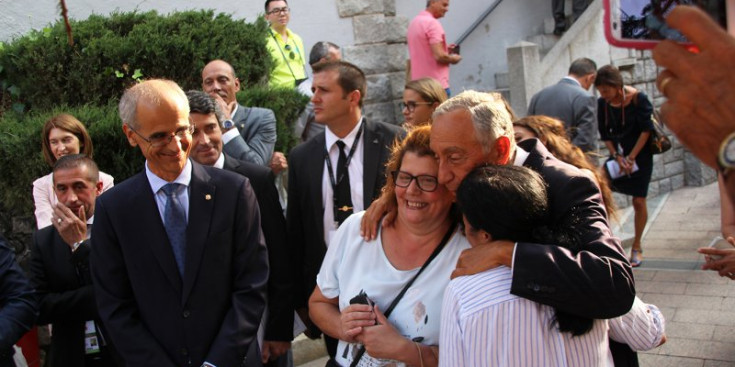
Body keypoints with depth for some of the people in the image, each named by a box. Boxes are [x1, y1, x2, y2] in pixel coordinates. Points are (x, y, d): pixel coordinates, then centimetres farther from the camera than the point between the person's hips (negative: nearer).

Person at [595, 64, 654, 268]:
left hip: (640, 155, -3)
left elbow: (646, 130, -14)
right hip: (618, 154, 4)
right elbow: (605, 134, 1)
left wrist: (631, 158, -15)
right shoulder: (603, 103, -5)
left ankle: (636, 247, 12)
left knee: (638, 201, -2)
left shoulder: (637, 98, -16)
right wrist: (617, 157, -10)